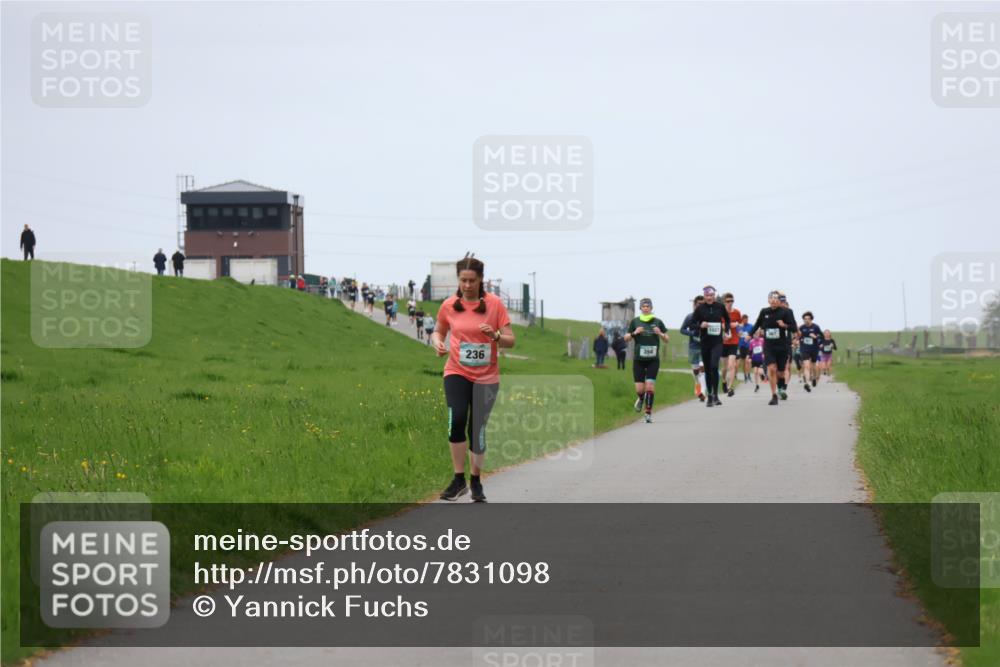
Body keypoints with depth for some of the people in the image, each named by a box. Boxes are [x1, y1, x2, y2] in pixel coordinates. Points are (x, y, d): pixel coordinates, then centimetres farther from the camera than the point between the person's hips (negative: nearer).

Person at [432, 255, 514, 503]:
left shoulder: (494, 304, -4)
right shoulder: (449, 305, 0)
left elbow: (510, 340, -2)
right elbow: (438, 331, 17)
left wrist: (495, 335, -23)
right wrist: (438, 343, -6)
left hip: (486, 377, 0)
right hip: (457, 372, 0)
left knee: (478, 429, 3)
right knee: (457, 420, -20)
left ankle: (476, 481, 22)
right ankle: (459, 480, -9)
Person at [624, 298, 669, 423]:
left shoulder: (657, 322, 4)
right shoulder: (635, 321, 5)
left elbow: (667, 340, 8)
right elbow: (626, 338, 8)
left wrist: (660, 334, -13)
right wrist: (634, 333, -11)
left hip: (653, 360, -1)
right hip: (638, 359, 1)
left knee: (650, 387, -12)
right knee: (639, 389, -3)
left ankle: (649, 412, -1)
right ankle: (641, 399, 33)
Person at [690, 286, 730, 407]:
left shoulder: (720, 307, 1)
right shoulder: (700, 308, -1)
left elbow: (727, 319, 19)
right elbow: (692, 323, 3)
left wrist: (726, 331, 8)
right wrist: (700, 325, -16)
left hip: (717, 342, -1)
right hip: (705, 342, 1)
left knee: (714, 366, -18)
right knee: (707, 369, 8)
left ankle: (715, 395, -12)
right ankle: (709, 396, 19)